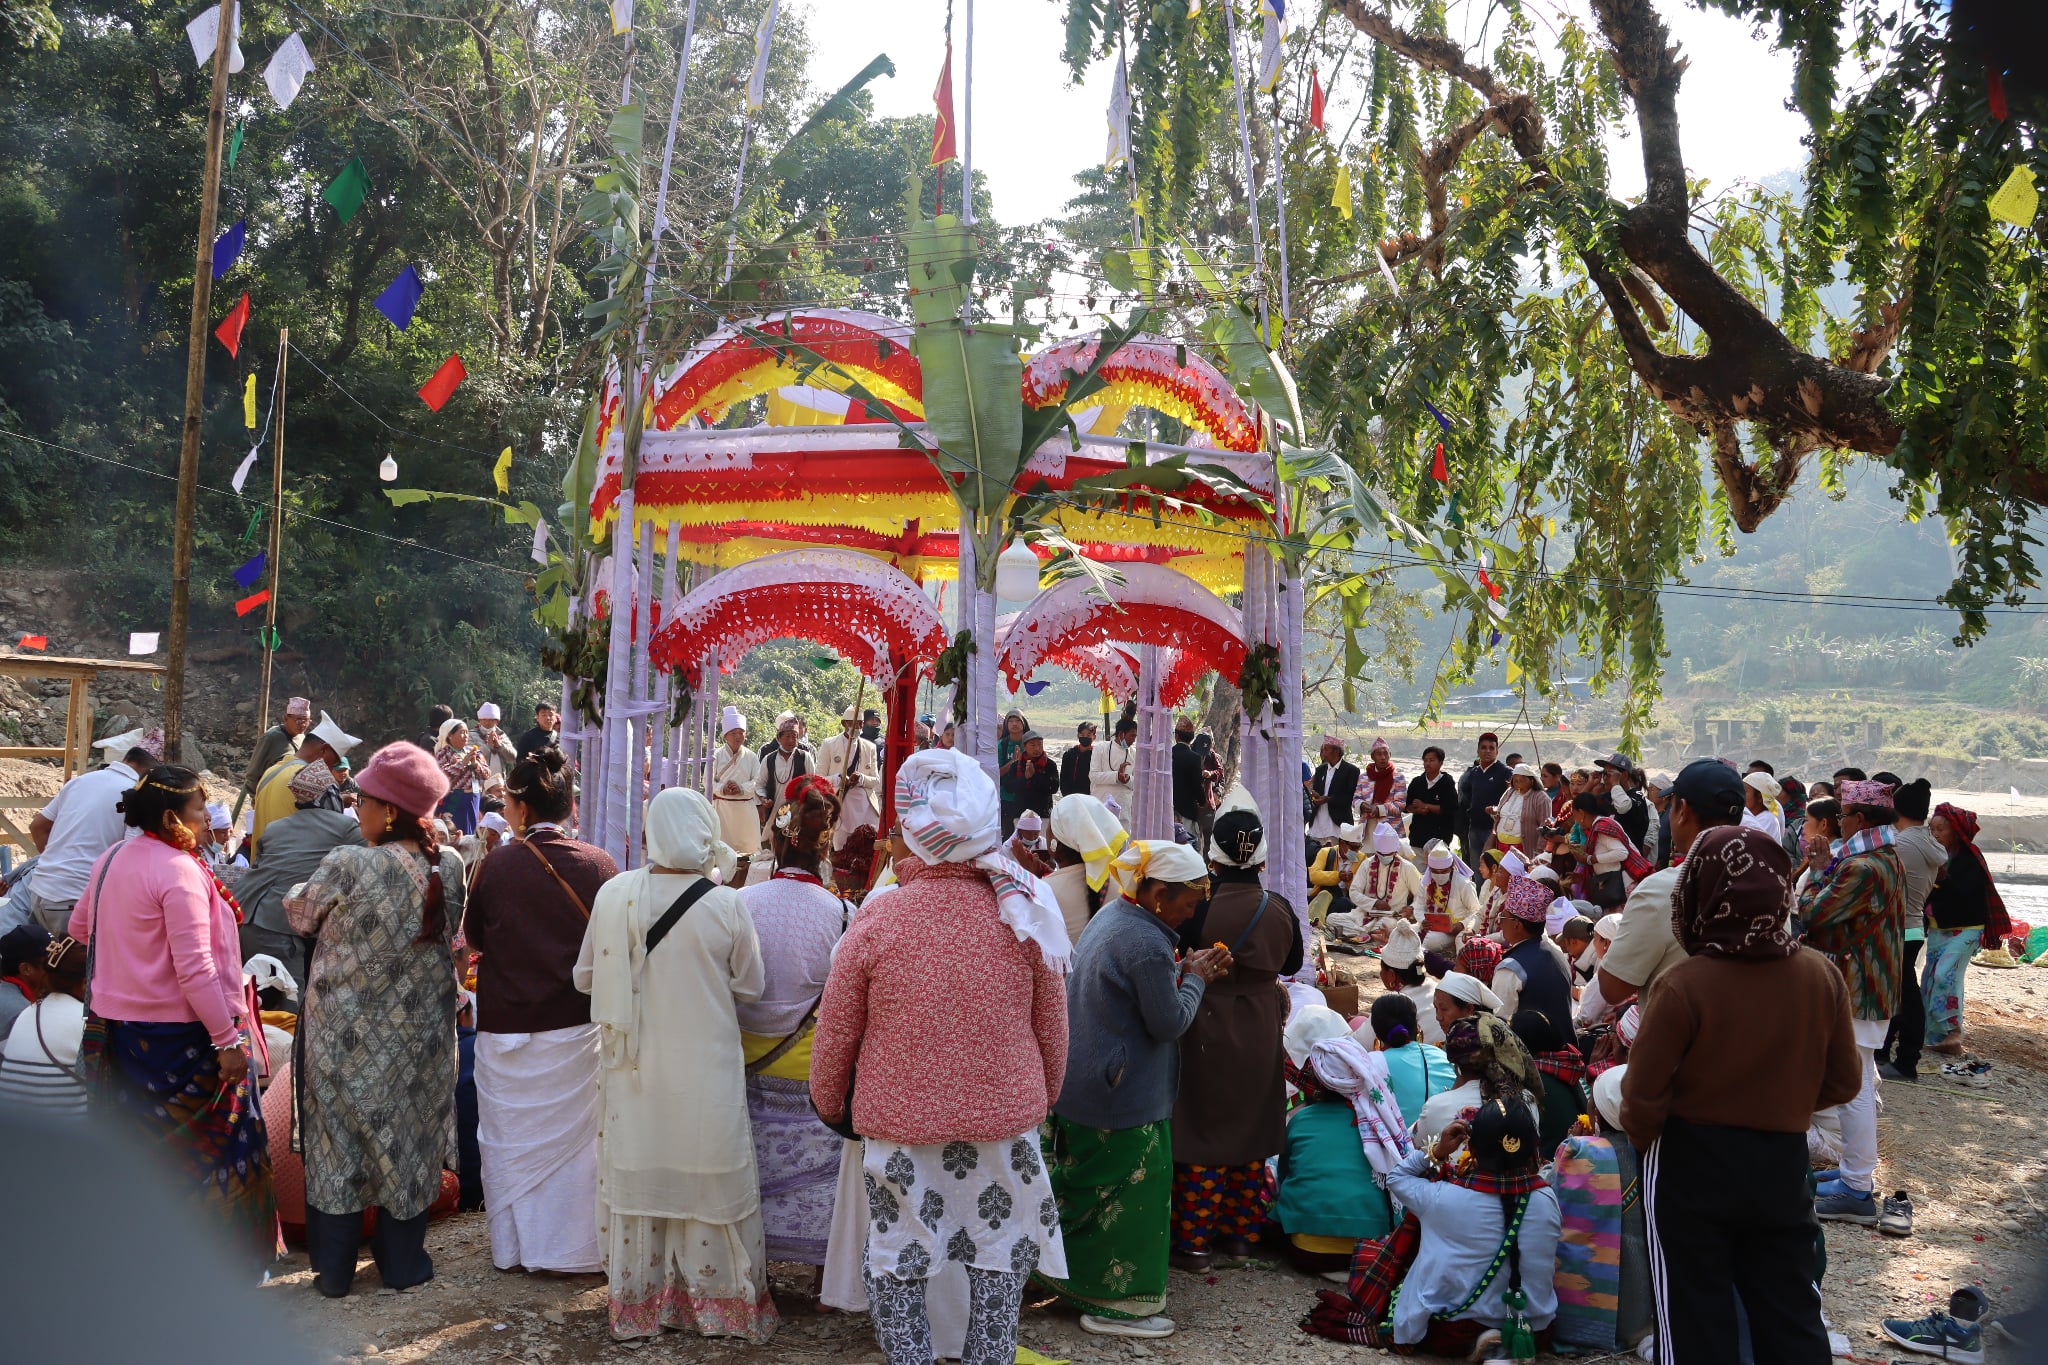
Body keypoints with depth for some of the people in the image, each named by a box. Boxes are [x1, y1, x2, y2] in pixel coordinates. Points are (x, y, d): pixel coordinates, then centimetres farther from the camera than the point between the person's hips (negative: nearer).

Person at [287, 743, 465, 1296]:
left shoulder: (347, 866, -22)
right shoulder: (450, 866, -11)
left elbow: (301, 917, -3)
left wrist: (293, 897, 18)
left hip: (345, 1031, -2)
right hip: (418, 1033, 3)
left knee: (338, 1135, 13)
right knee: (407, 1136, 16)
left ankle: (334, 1269, 23)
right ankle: (403, 1262, 26)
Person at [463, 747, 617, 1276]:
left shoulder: (497, 864, -12)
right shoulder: (600, 864, -10)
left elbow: (473, 937, 3)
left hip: (508, 1028, -1)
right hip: (580, 1026, 1)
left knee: (512, 1138, 15)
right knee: (573, 1136, 14)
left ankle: (513, 1246, 26)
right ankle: (572, 1246, 21)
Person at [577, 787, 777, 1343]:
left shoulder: (613, 894, -9)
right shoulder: (727, 905, -15)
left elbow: (586, 977, 2)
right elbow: (751, 988, -3)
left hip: (636, 1070, 2)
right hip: (706, 1073, -2)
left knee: (639, 1179, 14)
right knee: (709, 1183, 11)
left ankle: (638, 1302, 26)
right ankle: (715, 1297, 22)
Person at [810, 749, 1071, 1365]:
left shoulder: (877, 921, -14)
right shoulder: (1023, 915, -8)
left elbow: (835, 1031, -4)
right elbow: (1052, 1031, 3)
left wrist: (829, 1103, 15)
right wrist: (1042, 1100, 21)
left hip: (899, 1122, -1)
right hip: (1005, 1117, 2)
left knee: (897, 1266, 13)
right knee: (998, 1264, 15)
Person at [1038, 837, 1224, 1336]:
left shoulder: (1110, 916, 5)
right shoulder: (1148, 945, -26)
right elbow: (1169, 1023, -19)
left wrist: (1185, 975, 6)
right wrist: (1193, 978, -6)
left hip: (1082, 1084, 10)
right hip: (1125, 1097, -10)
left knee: (1090, 1186, 21)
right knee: (1130, 1193, 5)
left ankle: (1069, 1271, 33)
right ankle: (1115, 1303, 16)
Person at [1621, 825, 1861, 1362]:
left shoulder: (1683, 985, -23)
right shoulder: (1822, 976, -8)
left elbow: (1643, 1094, -17)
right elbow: (1843, 1081, 2)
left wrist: (1642, 1138, 4)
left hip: (1692, 1162, -4)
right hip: (1782, 1164, 4)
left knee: (1695, 1317, 10)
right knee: (1791, 1314, 15)